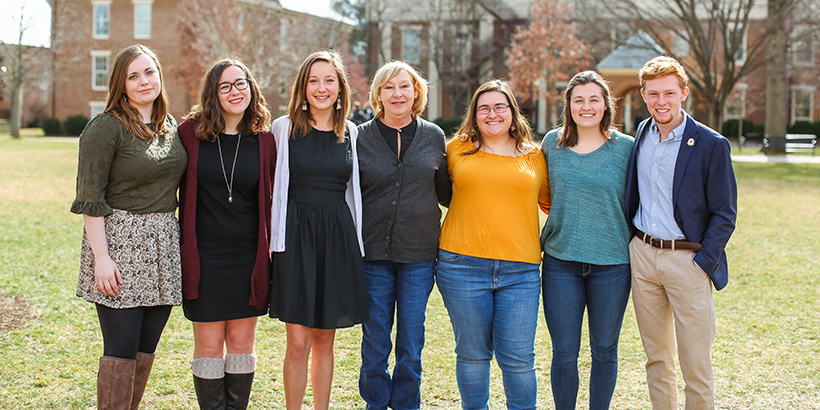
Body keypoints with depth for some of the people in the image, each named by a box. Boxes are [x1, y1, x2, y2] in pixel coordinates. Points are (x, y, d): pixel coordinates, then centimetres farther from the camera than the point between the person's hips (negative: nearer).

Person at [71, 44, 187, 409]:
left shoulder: (171, 127, 12)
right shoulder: (106, 128, -8)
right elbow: (90, 199, -11)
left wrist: (183, 243, 14)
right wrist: (101, 257, -17)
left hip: (162, 246, 6)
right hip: (120, 243, -6)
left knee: (146, 347, 10)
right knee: (121, 348, -5)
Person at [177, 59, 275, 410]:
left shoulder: (263, 140, 3)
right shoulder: (191, 132, -2)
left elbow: (271, 199, 8)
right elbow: (174, 187, 4)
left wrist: (273, 247, 4)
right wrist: (182, 244, 0)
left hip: (248, 256, 1)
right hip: (204, 255, -1)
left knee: (241, 342, 9)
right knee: (209, 345, 4)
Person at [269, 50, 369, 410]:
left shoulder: (351, 133, 9)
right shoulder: (284, 128, 1)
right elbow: (271, 188, 5)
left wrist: (356, 242, 12)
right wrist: (273, 240, -1)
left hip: (338, 239, 3)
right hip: (295, 235, -3)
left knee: (324, 340, 10)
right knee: (298, 343, -5)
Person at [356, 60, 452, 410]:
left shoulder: (434, 137, 6)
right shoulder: (360, 137, 2)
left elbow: (445, 192, 13)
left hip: (419, 254, 1)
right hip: (373, 251, 0)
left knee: (411, 346, 7)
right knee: (374, 345, 7)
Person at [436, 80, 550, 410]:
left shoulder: (534, 156, 11)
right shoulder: (458, 149, 9)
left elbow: (550, 203, 25)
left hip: (520, 270, 0)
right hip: (463, 265, 0)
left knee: (518, 357, -1)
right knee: (472, 354, 7)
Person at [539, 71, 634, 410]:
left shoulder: (626, 147, -2)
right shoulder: (552, 143, 4)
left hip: (611, 264, -1)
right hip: (561, 260, 1)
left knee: (604, 351, 11)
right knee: (564, 353, 3)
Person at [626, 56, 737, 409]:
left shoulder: (711, 145, -9)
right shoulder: (641, 134, 8)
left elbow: (724, 214, -6)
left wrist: (703, 261, -13)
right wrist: (629, 241, 12)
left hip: (687, 258, -5)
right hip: (642, 254, 5)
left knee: (696, 365, -1)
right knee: (656, 357, 14)